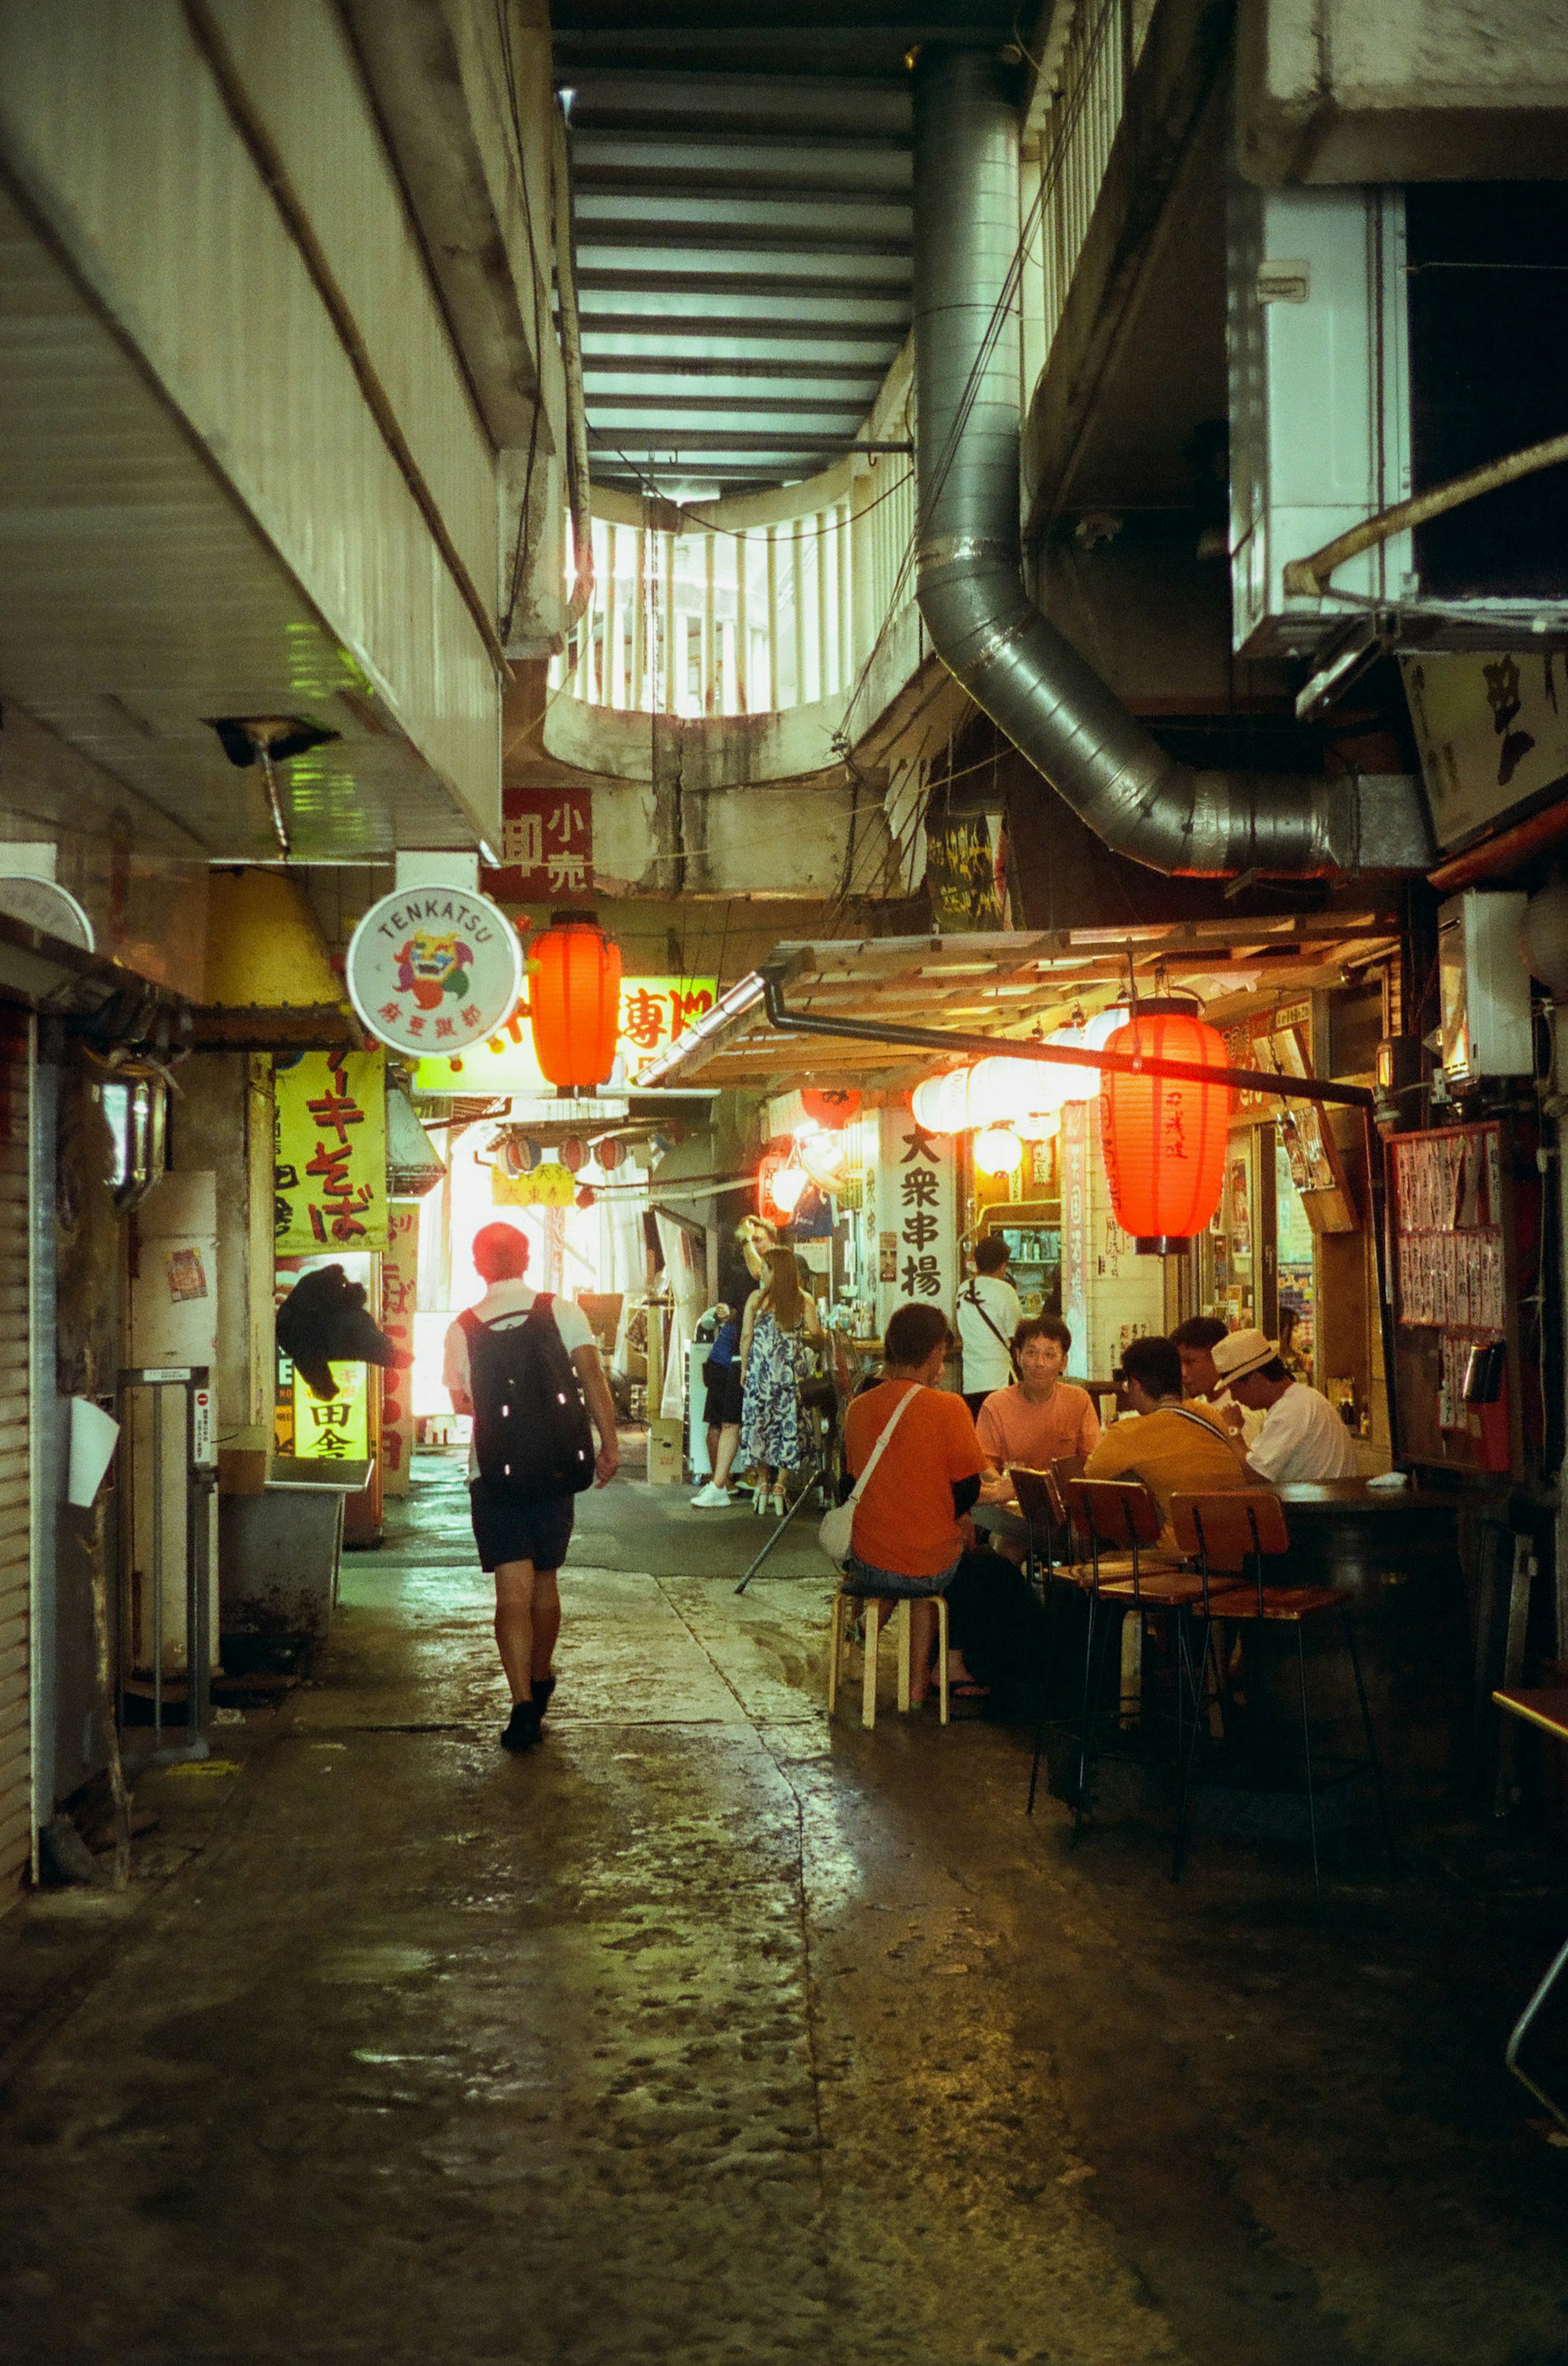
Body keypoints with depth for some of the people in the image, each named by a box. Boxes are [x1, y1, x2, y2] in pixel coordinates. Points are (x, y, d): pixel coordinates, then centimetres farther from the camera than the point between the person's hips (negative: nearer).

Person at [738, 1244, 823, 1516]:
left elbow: (746, 1336, -3)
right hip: (792, 1374, 0)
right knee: (788, 1425, 6)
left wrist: (744, 1368, 7)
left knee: (759, 1423, 10)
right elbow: (816, 1332, -10)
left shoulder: (757, 1299, -2)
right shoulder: (804, 1301, 0)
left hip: (760, 1371, 0)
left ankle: (763, 1483, 12)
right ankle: (779, 1485, 4)